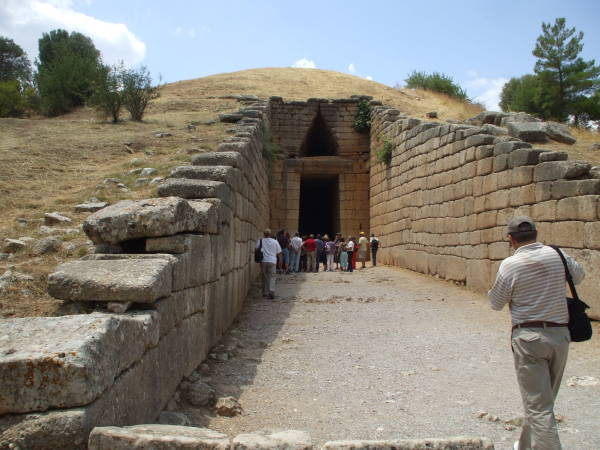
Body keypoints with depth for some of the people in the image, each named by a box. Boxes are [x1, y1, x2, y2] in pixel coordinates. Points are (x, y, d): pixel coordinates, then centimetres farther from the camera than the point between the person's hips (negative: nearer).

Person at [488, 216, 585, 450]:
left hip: (529, 337, -5)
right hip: (560, 334, 5)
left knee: (539, 406, -1)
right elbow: (579, 275, 20)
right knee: (545, 399, 20)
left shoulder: (509, 265, -13)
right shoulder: (556, 255, -1)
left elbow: (496, 303, -2)